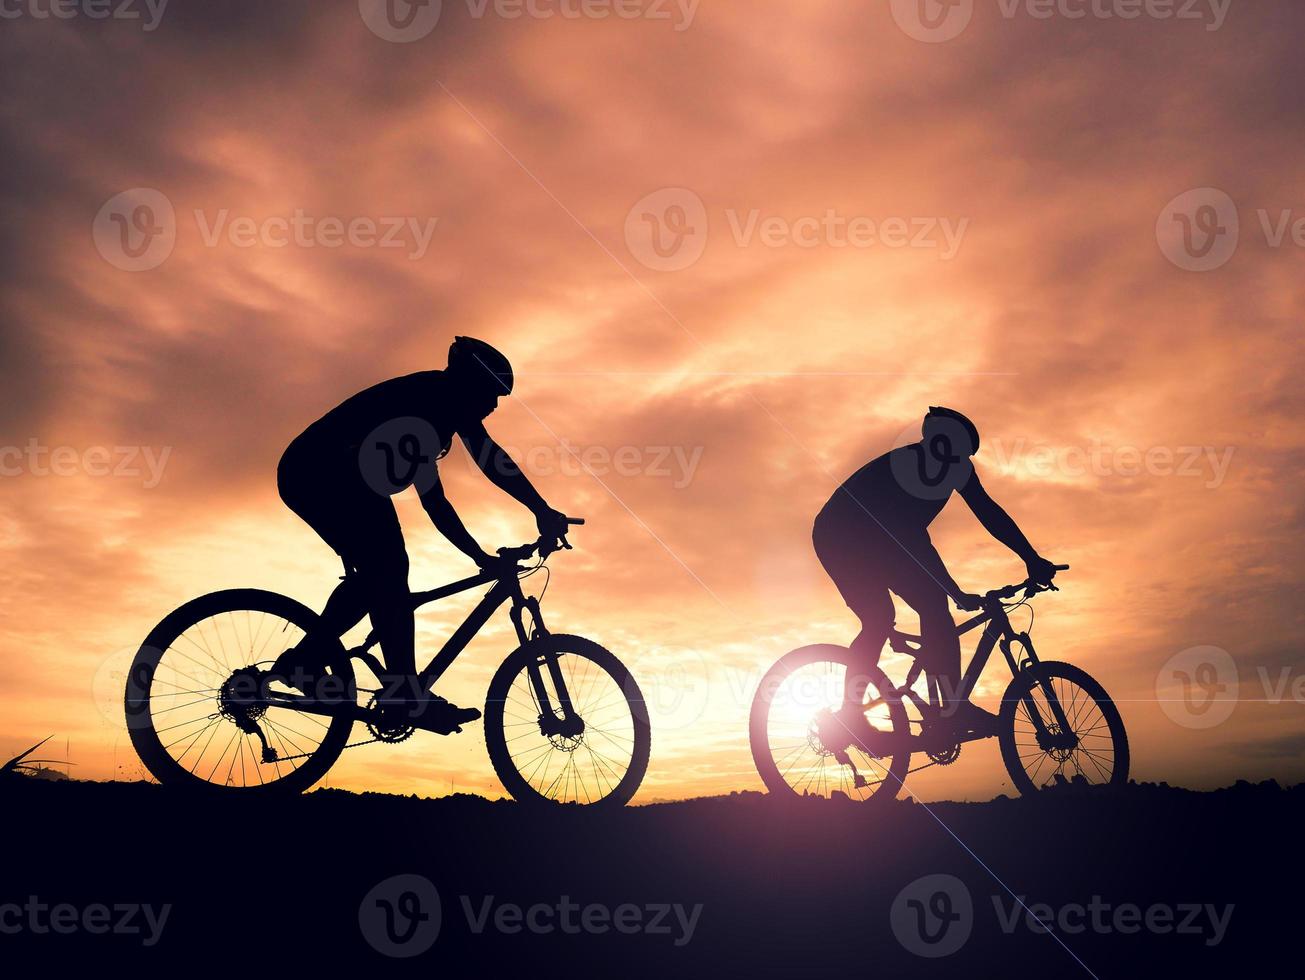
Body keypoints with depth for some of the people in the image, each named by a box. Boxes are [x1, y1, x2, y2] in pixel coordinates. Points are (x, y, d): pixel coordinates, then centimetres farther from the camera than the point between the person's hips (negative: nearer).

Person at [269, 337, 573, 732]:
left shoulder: (426, 419, 26)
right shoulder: (444, 392, 0)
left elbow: (434, 502, 29)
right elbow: (486, 454, -15)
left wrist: (481, 557, 27)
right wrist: (543, 511, -15)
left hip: (303, 475, 10)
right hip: (326, 470, -10)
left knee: (377, 573, 15)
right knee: (388, 568, -15)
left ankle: (303, 659, 18)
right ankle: (405, 692, -19)